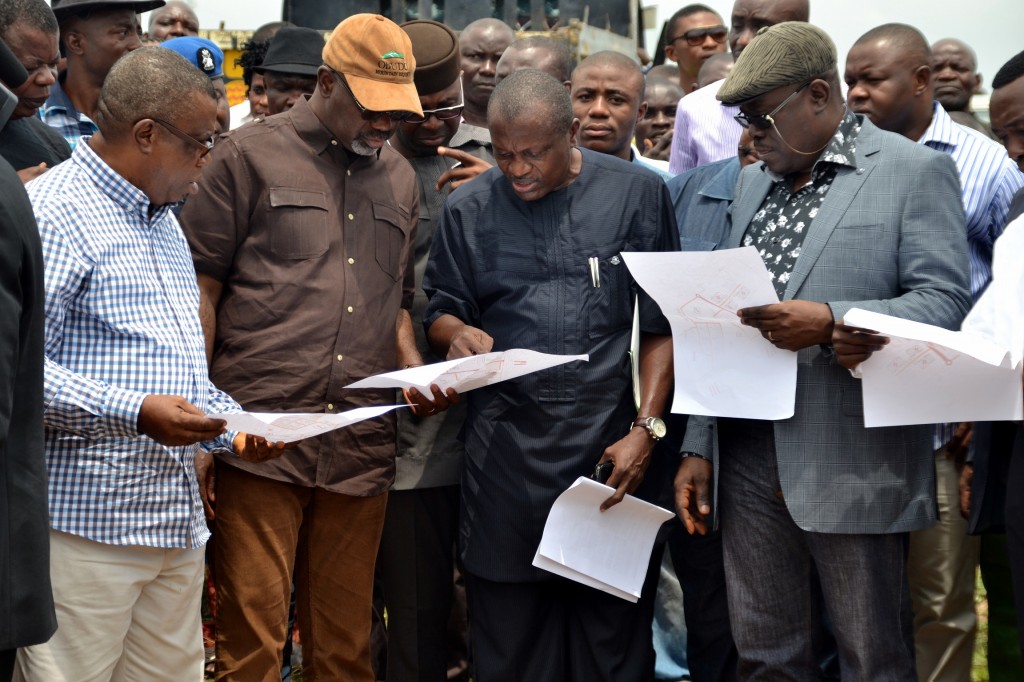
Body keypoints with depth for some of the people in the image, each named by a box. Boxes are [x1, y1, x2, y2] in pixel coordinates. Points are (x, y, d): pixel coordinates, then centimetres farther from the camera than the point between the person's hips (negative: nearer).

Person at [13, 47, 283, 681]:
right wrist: (134, 413, -25)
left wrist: (234, 424, 11)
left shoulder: (163, 220, 20)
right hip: (86, 529, -9)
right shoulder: (54, 213, -11)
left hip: (178, 522, 9)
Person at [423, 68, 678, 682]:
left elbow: (662, 325, 4)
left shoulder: (638, 193, 3)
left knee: (614, 629, 4)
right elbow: (440, 309, 14)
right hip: (506, 451, 1)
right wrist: (456, 332, -11)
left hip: (611, 445, -1)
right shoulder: (469, 210, 6)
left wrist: (645, 430, -5)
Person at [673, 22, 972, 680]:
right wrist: (698, 447, 15)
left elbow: (945, 303, -10)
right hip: (751, 464, 6)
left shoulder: (915, 171, -2)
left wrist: (831, 323, -23)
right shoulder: (754, 184, 18)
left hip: (853, 470, -6)